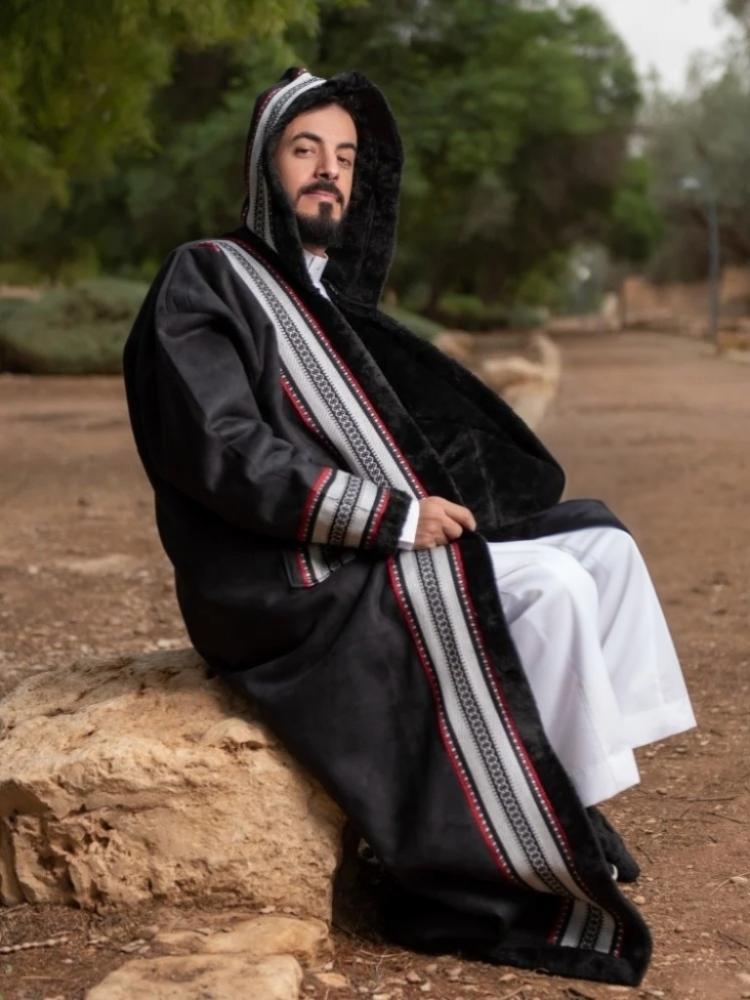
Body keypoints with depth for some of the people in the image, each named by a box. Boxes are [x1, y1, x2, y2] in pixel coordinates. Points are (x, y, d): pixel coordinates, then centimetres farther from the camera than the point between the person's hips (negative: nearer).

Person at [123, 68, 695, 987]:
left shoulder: (329, 298, 21)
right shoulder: (205, 280, -5)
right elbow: (225, 454, -18)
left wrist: (430, 512, -1)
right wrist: (396, 518, -20)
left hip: (377, 552, 9)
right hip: (294, 584, -9)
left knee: (603, 544, -2)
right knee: (551, 591, -22)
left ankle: (576, 796, -8)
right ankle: (546, 865, -13)